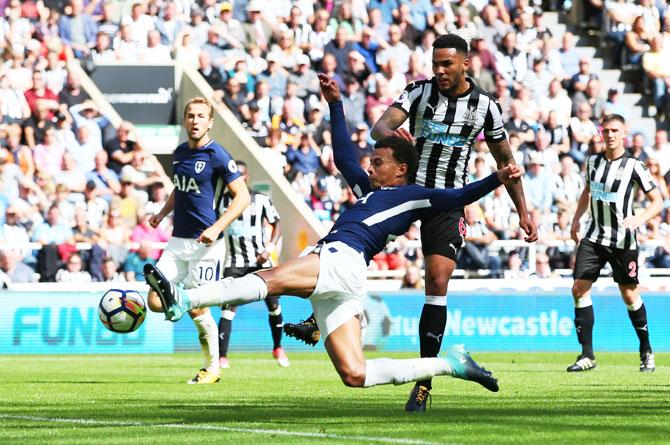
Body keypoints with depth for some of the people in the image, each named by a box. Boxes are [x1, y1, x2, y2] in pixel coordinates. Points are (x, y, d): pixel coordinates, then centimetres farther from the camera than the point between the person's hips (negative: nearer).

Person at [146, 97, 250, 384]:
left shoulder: (217, 156, -10)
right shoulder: (179, 153, 12)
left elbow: (242, 196, -11)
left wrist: (216, 228, -20)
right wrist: (163, 213, 12)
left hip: (204, 244, -7)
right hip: (177, 241, 7)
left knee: (197, 310, -5)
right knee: (155, 302, -4)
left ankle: (212, 368, 12)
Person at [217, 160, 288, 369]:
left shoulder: (261, 200, 0)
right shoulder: (222, 201, 1)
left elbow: (276, 225, 6)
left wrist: (269, 249, -8)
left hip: (259, 260, 1)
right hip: (234, 262, -1)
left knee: (273, 305, 2)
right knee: (228, 308, -14)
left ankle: (278, 348, 25)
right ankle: (222, 356, -18)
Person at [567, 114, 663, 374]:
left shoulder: (634, 166, -8)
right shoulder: (593, 162, 7)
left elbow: (657, 201, -6)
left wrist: (639, 219, -23)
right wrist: (576, 220, 17)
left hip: (623, 241, -4)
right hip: (594, 237, 4)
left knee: (629, 294, 2)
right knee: (579, 288, -8)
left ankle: (646, 351, 21)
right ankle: (587, 354, -5)